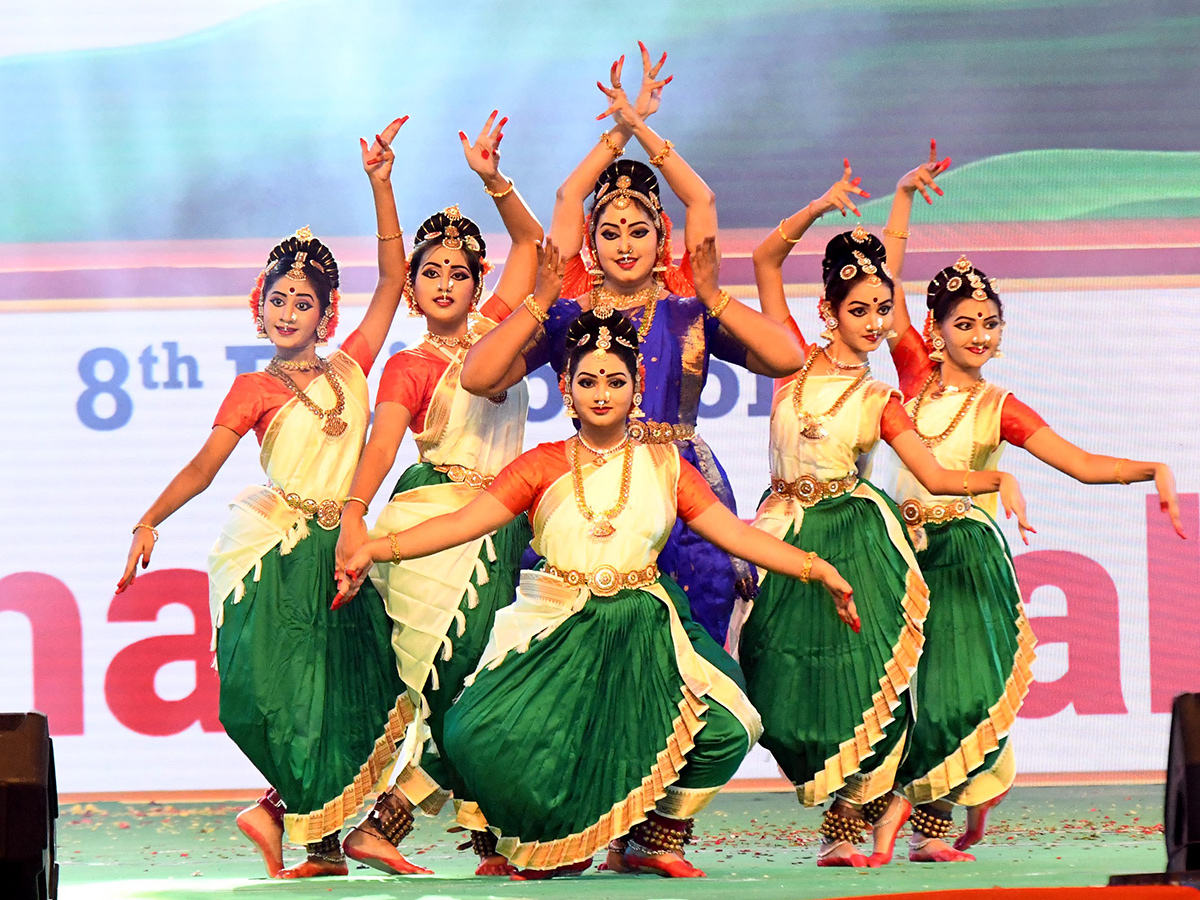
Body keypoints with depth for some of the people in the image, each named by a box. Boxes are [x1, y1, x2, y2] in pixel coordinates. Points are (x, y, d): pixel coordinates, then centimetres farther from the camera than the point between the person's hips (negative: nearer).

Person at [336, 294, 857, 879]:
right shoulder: (543, 467, 5)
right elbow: (463, 523, -2)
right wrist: (377, 548, -13)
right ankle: (551, 845, 4)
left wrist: (815, 568, -2)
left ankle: (655, 841, 8)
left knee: (729, 730, -17)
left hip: (641, 640, 1)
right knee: (476, 735, -23)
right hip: (555, 633, -1)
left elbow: (736, 534, 7)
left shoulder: (664, 466, 9)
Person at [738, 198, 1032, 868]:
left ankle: (845, 825, 7)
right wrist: (819, 208, -6)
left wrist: (1001, 479, -18)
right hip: (787, 536, 1)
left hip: (856, 539, -1)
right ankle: (882, 806, 13)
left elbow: (936, 476, -1)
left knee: (861, 683, -11)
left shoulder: (879, 401, 5)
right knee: (792, 691, -5)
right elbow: (767, 259, 5)